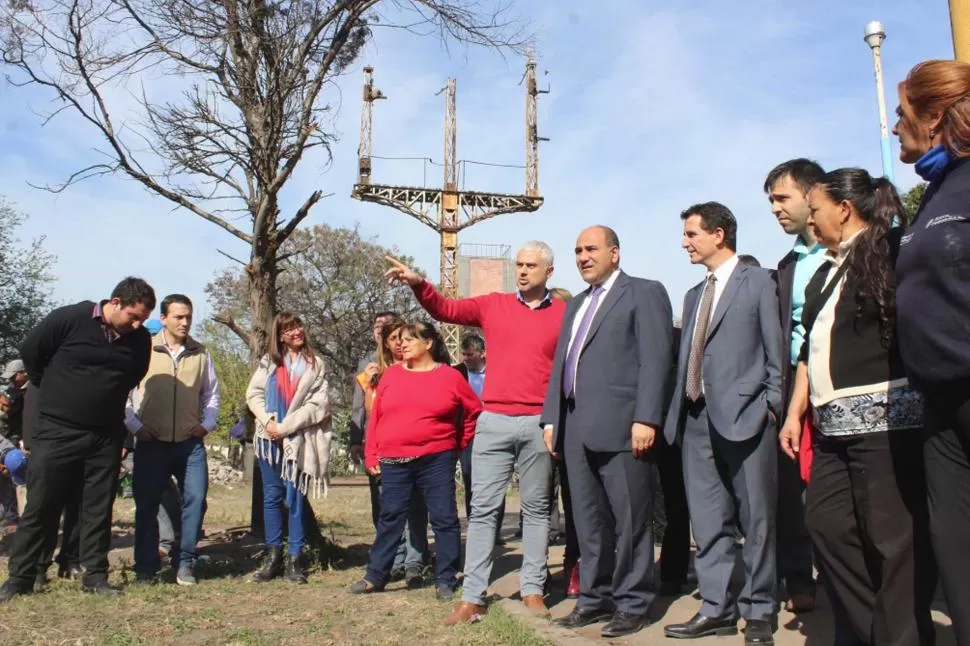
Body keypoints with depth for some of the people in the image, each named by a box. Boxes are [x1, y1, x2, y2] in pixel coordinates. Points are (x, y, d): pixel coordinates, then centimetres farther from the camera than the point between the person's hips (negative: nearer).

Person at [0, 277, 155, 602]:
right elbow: (30, 353, 0)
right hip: (57, 431, -3)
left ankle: (95, 576, 17)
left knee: (99, 509, 7)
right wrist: (57, 394, 9)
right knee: (40, 507, 3)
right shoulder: (69, 319, -13)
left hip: (106, 437, 3)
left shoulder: (140, 341, -2)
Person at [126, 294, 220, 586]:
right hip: (152, 442, -2)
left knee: (195, 498, -2)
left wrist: (206, 424, 6)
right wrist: (135, 426, -5)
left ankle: (185, 563, 12)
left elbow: (211, 393, 16)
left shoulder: (200, 354, 6)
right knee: (147, 505, 4)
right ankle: (145, 567, 17)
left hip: (190, 442, 2)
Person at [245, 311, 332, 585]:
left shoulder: (315, 364, 2)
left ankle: (295, 558, 6)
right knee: (272, 496, 6)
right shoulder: (269, 361, 12)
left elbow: (319, 404, -7)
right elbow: (254, 394, 6)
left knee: (294, 498, -2)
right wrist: (268, 421, -11)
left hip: (298, 440, -3)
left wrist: (286, 427, -12)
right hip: (269, 439, 3)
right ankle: (273, 555, 15)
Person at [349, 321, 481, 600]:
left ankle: (445, 580, 13)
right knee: (389, 519, 9)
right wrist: (371, 455, 5)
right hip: (393, 462, 2)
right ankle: (376, 576, 18)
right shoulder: (391, 374, 8)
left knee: (444, 519, 3)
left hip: (436, 461, -2)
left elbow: (474, 412, 8)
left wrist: (458, 445, 8)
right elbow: (376, 417, 9)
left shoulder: (450, 376, 0)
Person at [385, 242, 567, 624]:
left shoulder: (564, 314, 3)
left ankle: (533, 589, 20)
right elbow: (446, 310, 3)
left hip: (539, 424, -1)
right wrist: (418, 284, -14)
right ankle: (472, 597, 7)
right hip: (493, 421, 1)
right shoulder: (493, 305, 8)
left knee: (536, 507, 9)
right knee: (483, 508, 2)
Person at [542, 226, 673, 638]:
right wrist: (551, 419, 14)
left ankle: (633, 602, 12)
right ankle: (595, 596, 21)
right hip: (576, 429, 7)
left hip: (620, 426, -7)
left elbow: (655, 359, -8)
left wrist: (645, 418, -17)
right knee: (588, 520, 11)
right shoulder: (575, 306, 24)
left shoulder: (644, 293, 2)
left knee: (629, 520, 1)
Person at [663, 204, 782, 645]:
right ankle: (717, 607, 17)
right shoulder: (693, 295, 21)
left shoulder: (757, 281, 3)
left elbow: (774, 350, -2)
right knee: (708, 522, 8)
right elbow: (686, 358, 16)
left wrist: (771, 406, -8)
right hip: (697, 419, 6)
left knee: (756, 521, 3)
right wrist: (676, 414, 8)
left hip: (744, 414, -6)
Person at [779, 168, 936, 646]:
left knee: (894, 536, -3)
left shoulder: (892, 252, -1)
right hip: (832, 426, 8)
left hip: (885, 418, -8)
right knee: (827, 525, 8)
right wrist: (795, 412, 18)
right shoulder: (824, 274, 21)